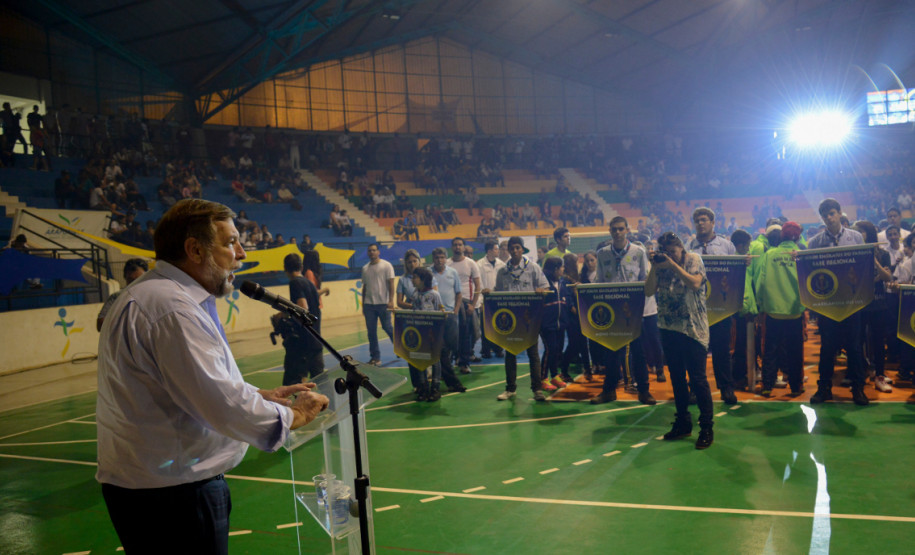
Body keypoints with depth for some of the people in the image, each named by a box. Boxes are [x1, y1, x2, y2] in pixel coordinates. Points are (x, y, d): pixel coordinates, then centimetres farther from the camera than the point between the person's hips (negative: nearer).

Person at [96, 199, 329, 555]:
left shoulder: (153, 295, 12)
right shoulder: (171, 307, -24)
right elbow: (223, 405, -28)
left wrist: (258, 396, 11)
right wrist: (289, 416, -13)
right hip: (170, 494, -10)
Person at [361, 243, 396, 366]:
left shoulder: (386, 265, -2)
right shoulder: (365, 268, 12)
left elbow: (391, 284, -6)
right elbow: (364, 286, 17)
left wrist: (391, 301, -15)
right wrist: (363, 304, 15)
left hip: (383, 303, -4)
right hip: (369, 304, 4)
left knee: (387, 327, 0)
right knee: (371, 331, 4)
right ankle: (375, 357, 11)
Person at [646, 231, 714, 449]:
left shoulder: (694, 259, -2)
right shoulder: (661, 265, 8)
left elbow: (695, 283, -19)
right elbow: (648, 291, 0)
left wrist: (673, 264, -18)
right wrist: (655, 267, -8)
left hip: (693, 328, -5)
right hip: (669, 328, 5)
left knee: (697, 379, -4)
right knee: (677, 378, 12)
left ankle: (706, 427, 7)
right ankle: (683, 423, 25)